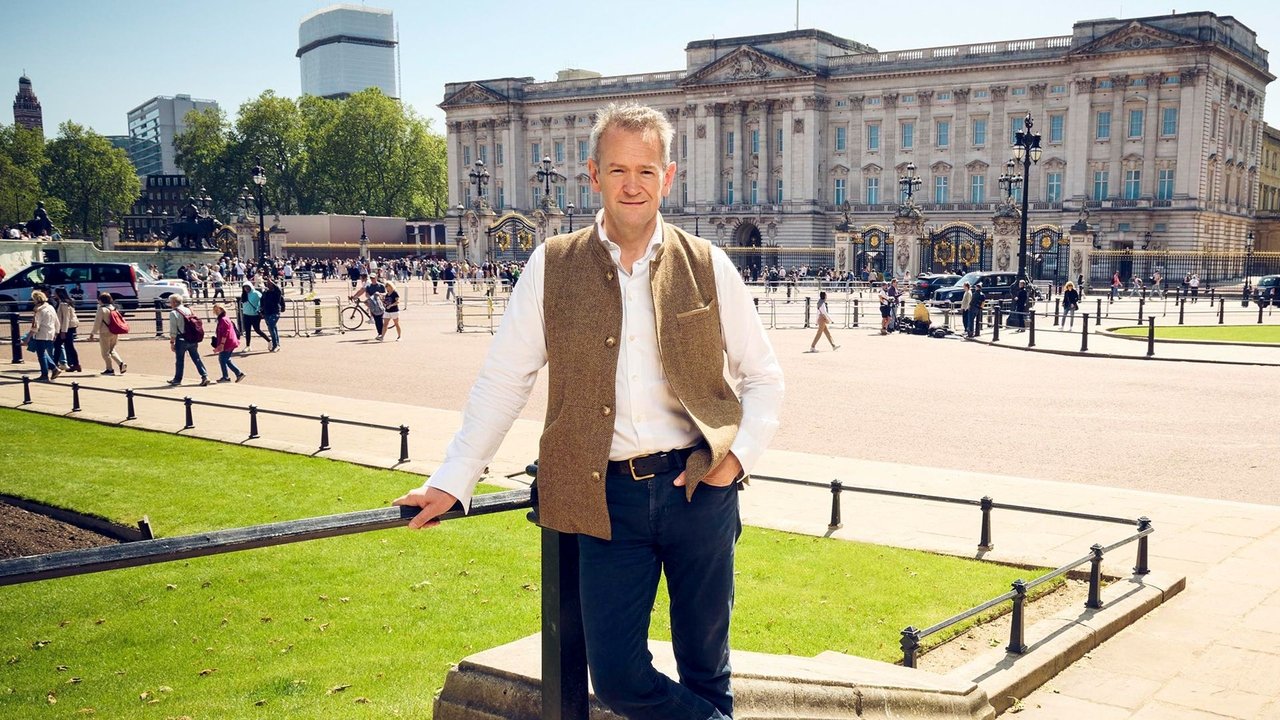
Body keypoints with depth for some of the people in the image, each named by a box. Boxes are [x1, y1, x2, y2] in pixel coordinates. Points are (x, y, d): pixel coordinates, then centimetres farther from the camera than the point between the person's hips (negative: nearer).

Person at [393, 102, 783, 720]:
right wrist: (451, 483, 0)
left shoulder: (707, 266, 2)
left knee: (704, 668, 13)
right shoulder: (552, 267, 1)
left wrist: (740, 454, -4)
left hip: (699, 488, 0)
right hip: (608, 496, 0)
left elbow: (763, 376, 10)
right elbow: (502, 382, 3)